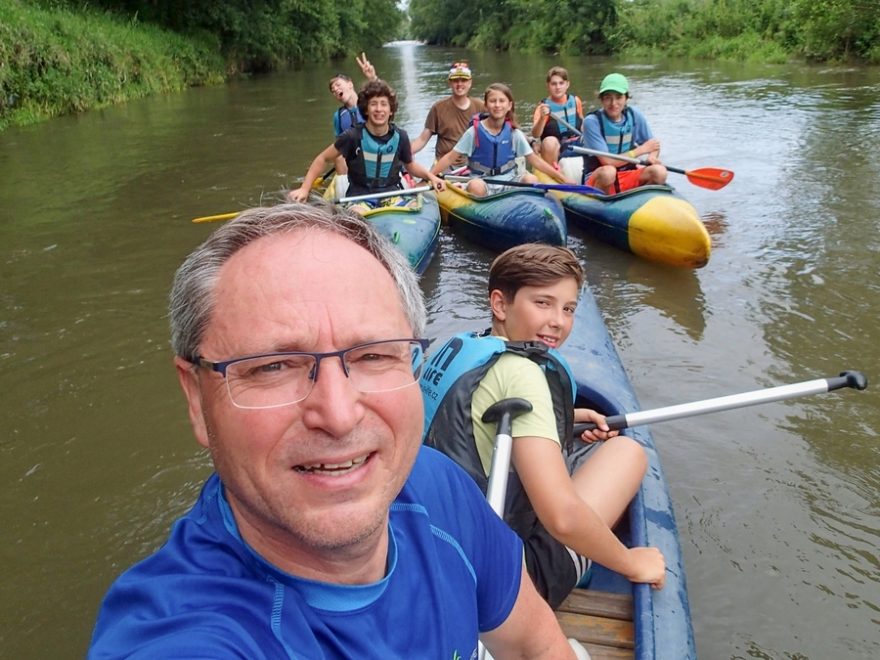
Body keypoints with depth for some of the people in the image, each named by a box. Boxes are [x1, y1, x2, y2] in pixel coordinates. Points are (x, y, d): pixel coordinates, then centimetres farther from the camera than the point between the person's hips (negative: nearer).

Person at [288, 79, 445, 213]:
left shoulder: (400, 137, 1)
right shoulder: (354, 136, -8)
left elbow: (410, 165, 19)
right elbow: (322, 159, 1)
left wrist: (431, 176, 1)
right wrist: (304, 189, -9)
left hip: (391, 197, 3)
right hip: (360, 199, -2)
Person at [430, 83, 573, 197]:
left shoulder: (514, 133, 2)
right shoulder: (474, 131, -5)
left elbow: (534, 160, 4)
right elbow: (451, 157, -4)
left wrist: (563, 179, -1)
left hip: (509, 182, 3)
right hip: (484, 183, -3)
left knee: (531, 179, -26)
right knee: (475, 185, -36)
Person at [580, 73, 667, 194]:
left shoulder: (635, 115, 1)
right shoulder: (592, 122, -14)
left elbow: (653, 146, 10)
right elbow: (607, 162, -18)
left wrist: (652, 157, -15)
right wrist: (641, 150, -10)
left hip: (626, 177, 4)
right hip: (597, 179, -4)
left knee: (659, 171, -21)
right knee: (608, 171, -37)